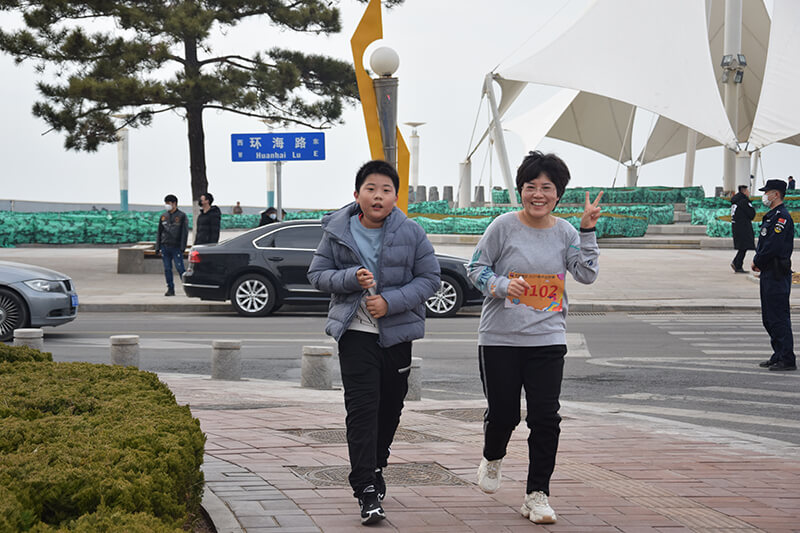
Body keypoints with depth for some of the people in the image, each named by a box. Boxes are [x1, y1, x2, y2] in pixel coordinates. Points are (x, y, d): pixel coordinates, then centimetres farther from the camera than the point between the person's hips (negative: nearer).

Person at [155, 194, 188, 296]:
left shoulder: (182, 216, -1)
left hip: (176, 247, -5)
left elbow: (184, 232, -5)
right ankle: (170, 289, 10)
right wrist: (157, 247, 9)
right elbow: (159, 232, 15)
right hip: (165, 247, 5)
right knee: (167, 269, 4)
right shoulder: (163, 216, 13)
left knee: (179, 268, -9)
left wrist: (182, 247, -13)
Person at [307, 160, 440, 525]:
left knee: (390, 406, 12)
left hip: (397, 333, 2)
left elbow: (429, 278, -2)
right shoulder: (338, 231, 0)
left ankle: (375, 469, 35)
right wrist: (352, 278, -16)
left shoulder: (411, 233, -3)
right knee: (362, 406, -12)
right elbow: (318, 273, 3)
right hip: (355, 331, -1)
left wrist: (390, 301, -15)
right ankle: (366, 489, -13)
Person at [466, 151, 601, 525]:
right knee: (503, 413, 1)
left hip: (547, 340, 2)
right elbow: (476, 268, 0)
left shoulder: (564, 232, 5)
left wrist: (588, 230, -8)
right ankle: (492, 458, 37)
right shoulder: (504, 226, -4)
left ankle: (537, 494, 8)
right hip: (500, 339, -2)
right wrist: (500, 286, -18)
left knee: (545, 417, -4)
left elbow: (587, 274, -2)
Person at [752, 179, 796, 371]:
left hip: (777, 275, -10)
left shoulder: (782, 217, -15)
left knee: (779, 317, -8)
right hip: (768, 273, 10)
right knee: (769, 318, 14)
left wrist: (757, 262, -9)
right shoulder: (771, 216, 17)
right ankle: (778, 355, 21)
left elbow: (774, 245, -22)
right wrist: (758, 261, 3)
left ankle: (787, 360, -5)